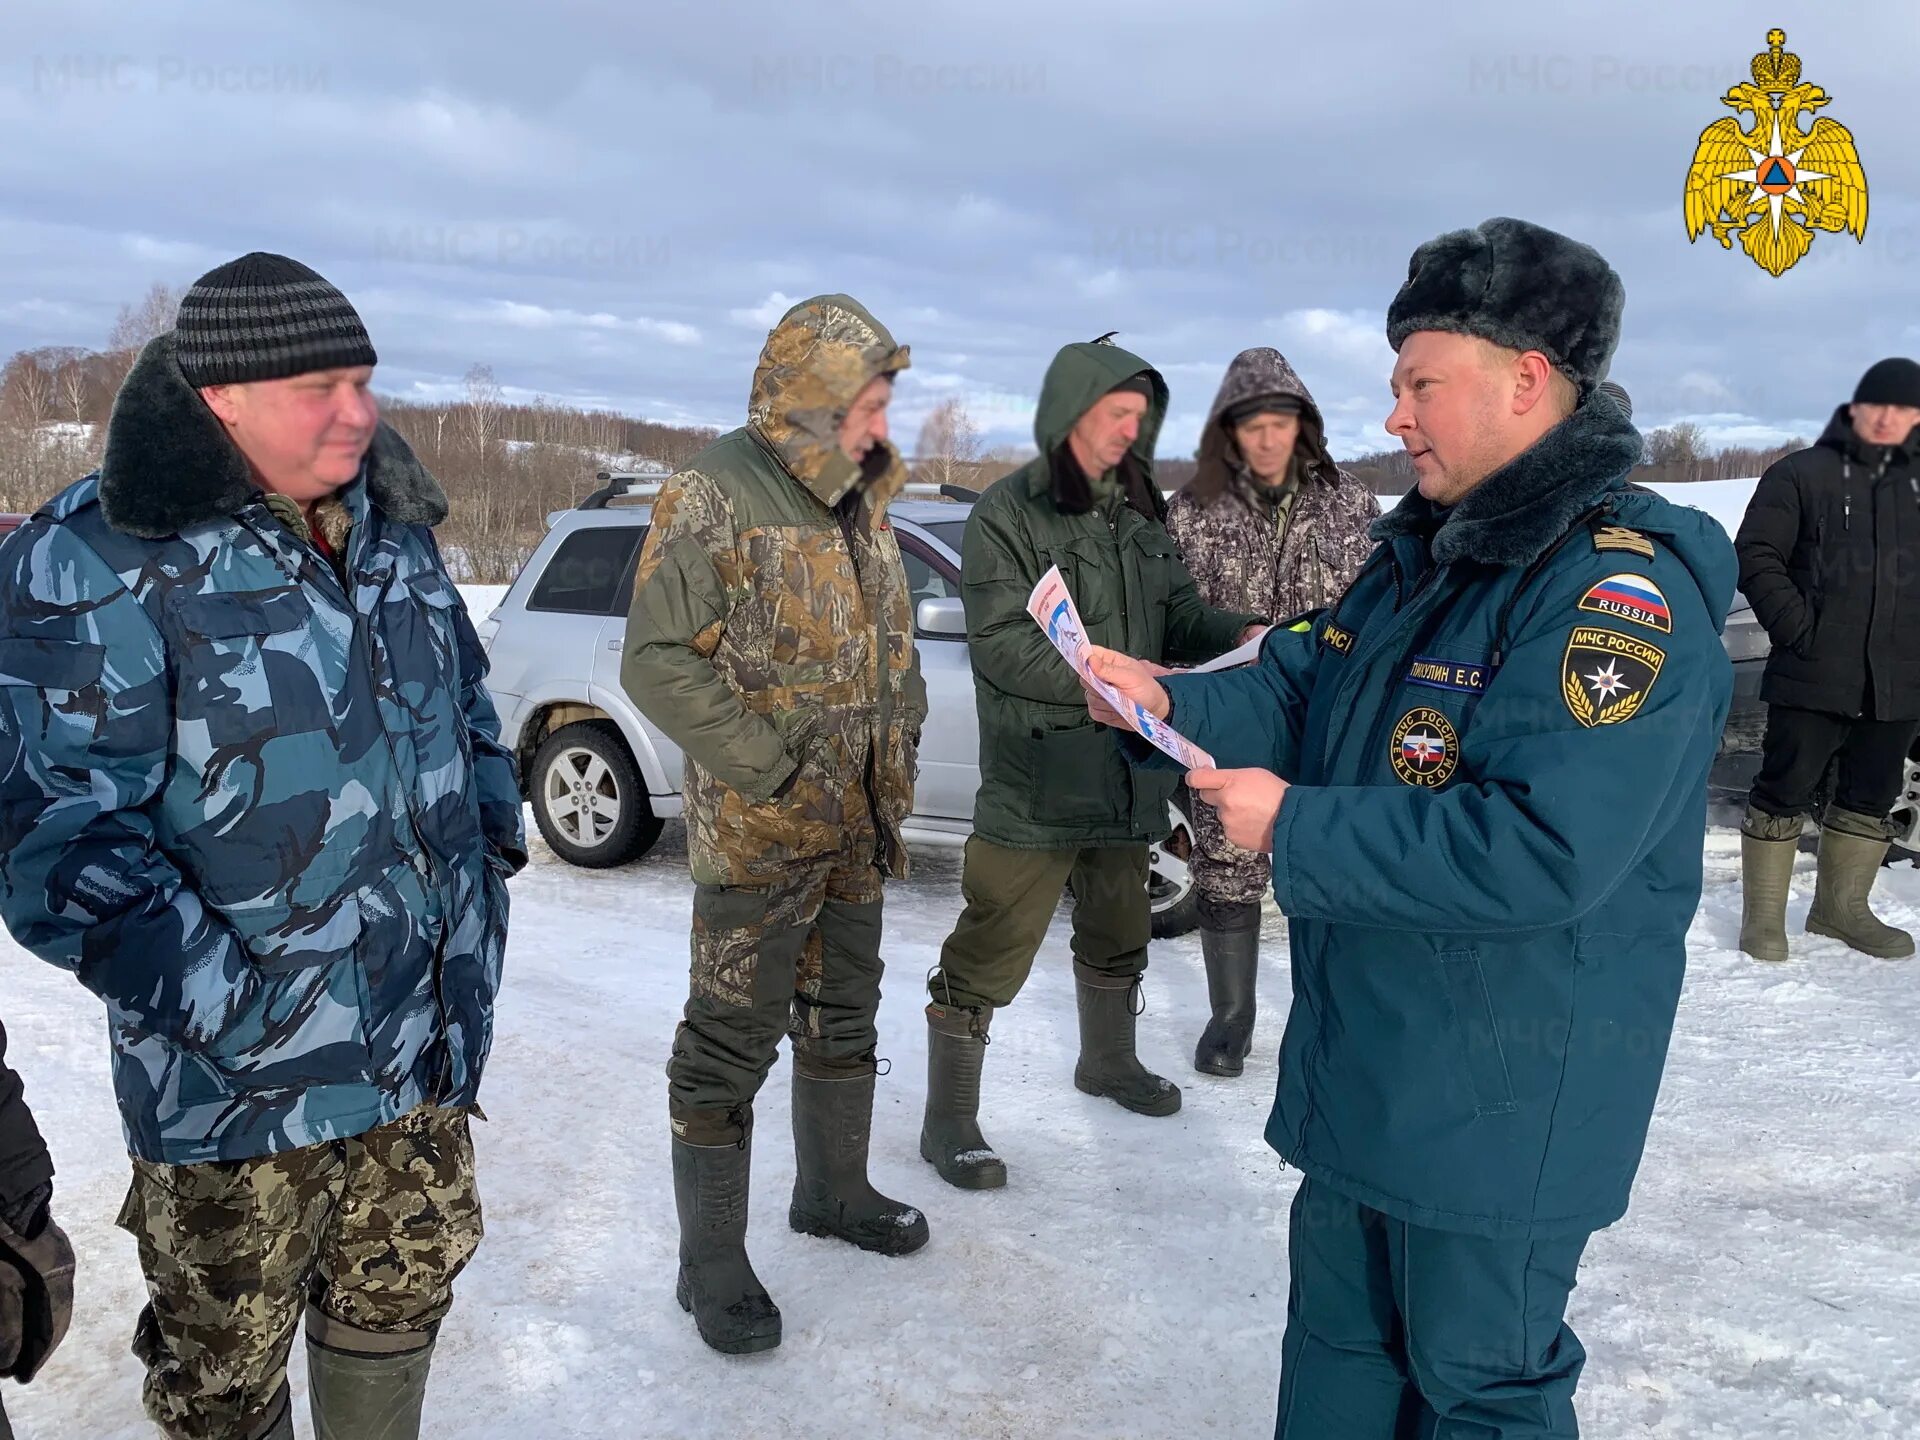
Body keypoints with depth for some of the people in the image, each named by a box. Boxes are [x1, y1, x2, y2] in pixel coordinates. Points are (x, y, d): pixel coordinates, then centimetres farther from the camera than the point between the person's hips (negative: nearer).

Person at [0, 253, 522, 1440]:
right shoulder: (99, 565, -16)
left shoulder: (392, 531, 6)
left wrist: (492, 850, 13)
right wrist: (225, 1010, -24)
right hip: (245, 1077, -6)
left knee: (402, 1296, 22)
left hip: (428, 1050, 6)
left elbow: (467, 707, 19)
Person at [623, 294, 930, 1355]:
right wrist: (771, 765, -20)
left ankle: (833, 1190, 40)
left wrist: (895, 765, 9)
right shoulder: (716, 497, -14)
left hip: (857, 826, 8)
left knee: (844, 1016, 20)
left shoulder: (860, 501, 10)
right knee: (732, 1042, 2)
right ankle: (711, 1264, 15)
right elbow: (655, 660, -18)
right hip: (758, 833, -8)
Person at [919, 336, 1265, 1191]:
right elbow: (1000, 642, -18)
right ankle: (948, 1122, 11)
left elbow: (1178, 611, 12)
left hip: (1125, 770, 7)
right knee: (991, 953, -4)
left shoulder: (1138, 511, 10)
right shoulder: (1008, 513, -11)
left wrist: (1237, 635, -8)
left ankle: (1107, 1062, 48)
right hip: (1035, 779, -7)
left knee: (1118, 930, 24)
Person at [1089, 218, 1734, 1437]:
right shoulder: (1426, 550, 7)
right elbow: (1303, 693, 10)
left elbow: (1536, 852, -32)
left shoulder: (1622, 589, -24)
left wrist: (1296, 829, -25)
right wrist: (1171, 700, -8)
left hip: (1500, 1099, -9)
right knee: (1337, 1324, 25)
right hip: (1362, 1058, 9)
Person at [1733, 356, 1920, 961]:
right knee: (1785, 791, 0)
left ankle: (1841, 906, 30)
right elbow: (1756, 555, -5)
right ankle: (1763, 914, 12)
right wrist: (1796, 628, -14)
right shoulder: (1801, 474, -2)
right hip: (1812, 677, -5)